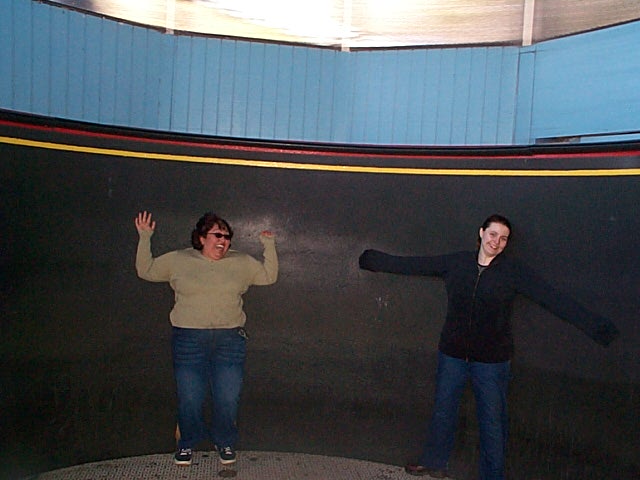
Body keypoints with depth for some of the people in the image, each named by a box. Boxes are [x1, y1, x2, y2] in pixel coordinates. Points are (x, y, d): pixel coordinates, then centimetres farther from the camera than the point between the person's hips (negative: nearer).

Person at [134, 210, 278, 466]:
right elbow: (145, 270, 11)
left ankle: (225, 441, 31)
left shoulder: (242, 262, 8)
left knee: (228, 398, 4)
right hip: (188, 338, -1)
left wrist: (269, 245, 3)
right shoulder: (178, 260, 6)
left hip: (230, 339, 1)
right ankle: (188, 442, 32)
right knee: (189, 398, 5)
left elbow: (269, 276, 11)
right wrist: (145, 238, 3)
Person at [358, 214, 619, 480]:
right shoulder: (455, 262, -3)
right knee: (442, 410, 18)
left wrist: (595, 326, -20)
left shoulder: (514, 271, -9)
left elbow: (553, 298, -14)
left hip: (492, 359, -2)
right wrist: (372, 259, 5)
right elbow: (412, 265, 3)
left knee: (493, 420, 10)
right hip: (452, 353, 3)